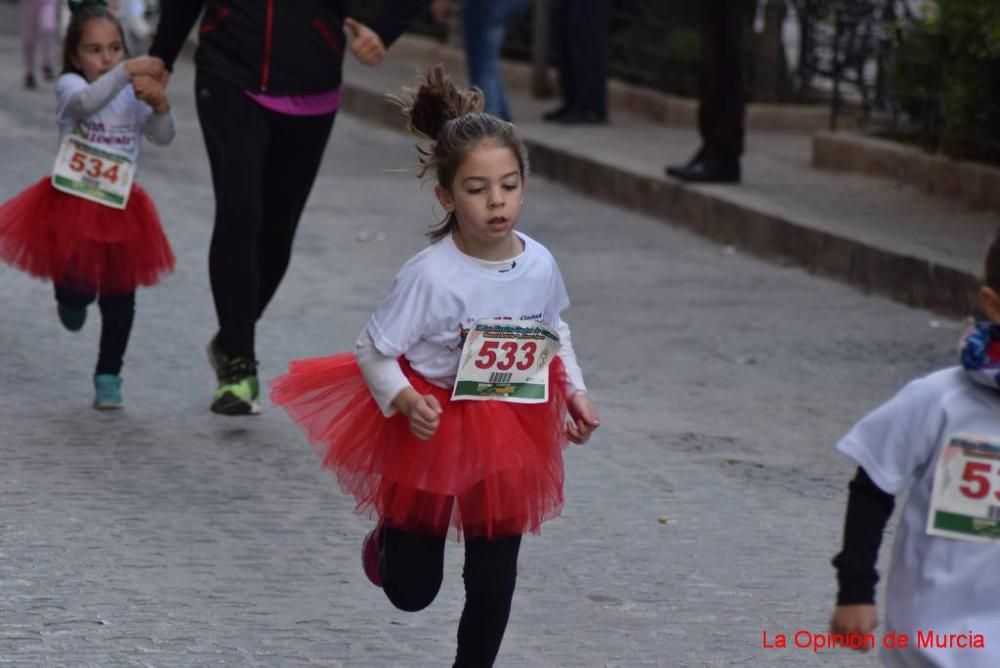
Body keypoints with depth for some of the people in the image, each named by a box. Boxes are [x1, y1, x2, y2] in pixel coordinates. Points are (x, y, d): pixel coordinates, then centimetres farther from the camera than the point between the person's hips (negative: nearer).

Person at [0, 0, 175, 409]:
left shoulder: (133, 94, -1)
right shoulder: (70, 85, -10)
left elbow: (163, 137, -12)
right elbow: (87, 101, -34)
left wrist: (160, 106, -31)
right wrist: (128, 71, -42)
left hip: (119, 208, 3)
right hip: (72, 203, -3)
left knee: (119, 297, 6)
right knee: (78, 289, -9)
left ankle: (108, 377, 21)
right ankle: (70, 297, 30)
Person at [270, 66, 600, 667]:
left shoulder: (539, 264, -10)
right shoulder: (432, 275, -25)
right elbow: (373, 353, -16)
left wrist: (574, 392, 3)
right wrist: (406, 401, -31)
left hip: (509, 435, 3)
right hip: (430, 430, -3)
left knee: (493, 581, 5)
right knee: (411, 591, 12)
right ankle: (391, 537, 48)